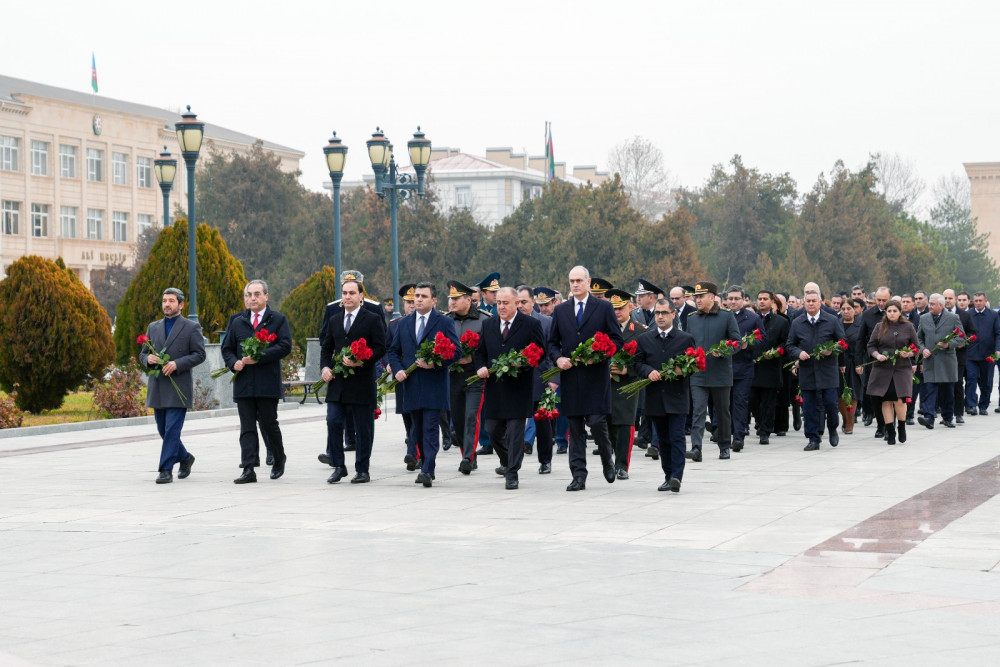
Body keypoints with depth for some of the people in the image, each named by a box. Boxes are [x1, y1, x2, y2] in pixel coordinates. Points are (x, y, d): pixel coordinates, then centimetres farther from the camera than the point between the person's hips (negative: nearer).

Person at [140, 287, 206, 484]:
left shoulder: (192, 327, 1)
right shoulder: (153, 327, 16)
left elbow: (199, 355, -5)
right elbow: (142, 354, 17)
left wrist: (177, 364, -17)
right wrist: (148, 359, -7)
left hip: (178, 387, -5)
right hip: (157, 387, 5)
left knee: (172, 429, -11)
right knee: (163, 430, 10)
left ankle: (166, 470, -10)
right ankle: (185, 458, 31)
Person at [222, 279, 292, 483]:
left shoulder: (278, 320, 3)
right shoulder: (237, 321, 15)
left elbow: (285, 346, -8)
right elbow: (227, 348, 18)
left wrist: (258, 357, -16)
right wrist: (234, 363, -4)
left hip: (268, 383, -3)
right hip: (243, 383, 3)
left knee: (269, 424, 3)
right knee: (247, 428, 0)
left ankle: (279, 459, 27)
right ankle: (248, 470, -3)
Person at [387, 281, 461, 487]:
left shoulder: (445, 323, -1)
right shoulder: (404, 323, 13)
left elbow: (456, 351, -5)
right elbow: (394, 350, 17)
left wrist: (435, 364, -17)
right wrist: (398, 369, -2)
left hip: (433, 386, -5)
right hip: (411, 386, 5)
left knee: (430, 429, -11)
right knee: (417, 431, 11)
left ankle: (427, 471, -16)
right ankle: (426, 466, 23)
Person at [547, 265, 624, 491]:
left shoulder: (604, 308, 4)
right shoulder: (560, 310, 13)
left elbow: (616, 339, 2)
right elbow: (552, 342, 16)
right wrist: (558, 358, -5)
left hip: (596, 376, -3)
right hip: (571, 377, 3)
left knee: (597, 422, -10)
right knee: (575, 429, 3)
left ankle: (607, 461, 18)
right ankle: (578, 476, 6)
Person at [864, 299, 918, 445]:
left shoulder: (908, 327, 7)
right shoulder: (880, 327, 8)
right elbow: (870, 346, 9)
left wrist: (908, 354, -10)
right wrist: (877, 355, -9)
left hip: (902, 369, -1)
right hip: (882, 370, 1)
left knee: (899, 400, -11)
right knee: (886, 400, 0)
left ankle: (902, 428, 11)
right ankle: (890, 432, 8)